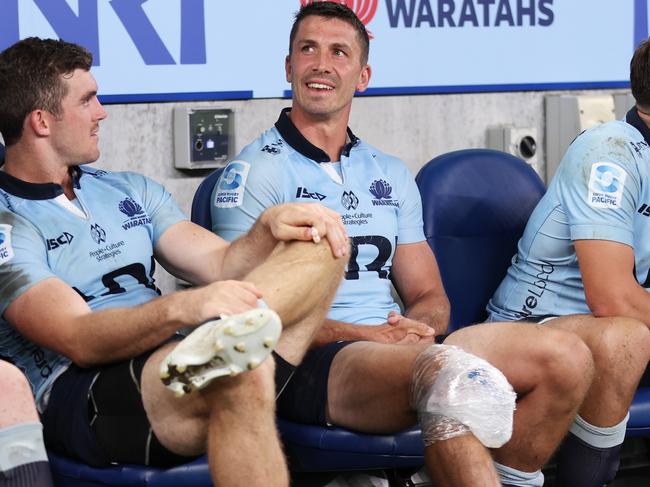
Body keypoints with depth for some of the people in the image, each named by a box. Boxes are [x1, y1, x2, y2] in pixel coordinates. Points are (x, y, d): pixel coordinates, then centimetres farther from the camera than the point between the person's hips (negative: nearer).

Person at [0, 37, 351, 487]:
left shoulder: (130, 191, 24)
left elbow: (221, 265, 16)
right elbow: (80, 341, -14)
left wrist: (271, 226, -7)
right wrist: (185, 307, -30)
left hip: (175, 377, 8)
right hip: (80, 396, -8)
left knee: (322, 244, -9)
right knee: (242, 374, -40)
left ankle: (226, 334, -34)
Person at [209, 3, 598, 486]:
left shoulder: (391, 174, 22)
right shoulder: (254, 172, 1)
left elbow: (429, 297, 21)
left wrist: (416, 329, -5)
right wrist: (368, 334, -16)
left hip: (402, 348, 7)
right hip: (309, 363, -6)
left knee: (565, 355, -13)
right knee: (442, 373, -37)